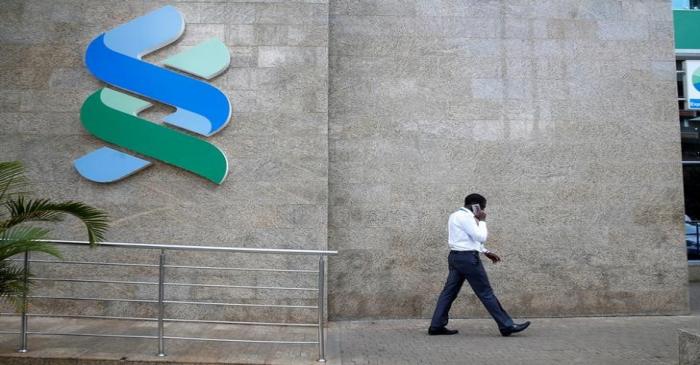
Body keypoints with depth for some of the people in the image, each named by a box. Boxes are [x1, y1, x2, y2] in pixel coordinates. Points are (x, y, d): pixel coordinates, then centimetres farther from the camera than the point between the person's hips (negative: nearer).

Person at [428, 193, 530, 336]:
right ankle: (506, 326, 5)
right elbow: (481, 237, -17)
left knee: (449, 291, 8)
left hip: (456, 256, 10)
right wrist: (482, 221, -3)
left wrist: (486, 252, 22)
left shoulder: (456, 216, 18)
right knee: (486, 293, -3)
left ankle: (436, 326, 8)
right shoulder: (466, 217, -14)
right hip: (467, 258, -10)